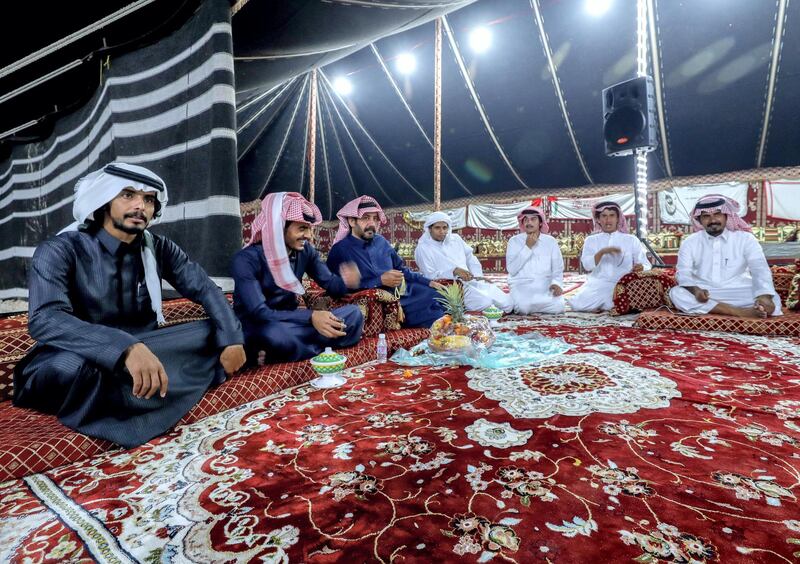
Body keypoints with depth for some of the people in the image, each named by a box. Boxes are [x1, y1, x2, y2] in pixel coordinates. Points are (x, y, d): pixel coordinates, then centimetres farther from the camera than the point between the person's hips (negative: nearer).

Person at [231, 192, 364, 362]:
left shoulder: (306, 251, 0)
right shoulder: (246, 260, -18)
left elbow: (331, 284, 1)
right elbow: (259, 313, -26)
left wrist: (346, 281, -24)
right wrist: (310, 316, -37)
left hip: (290, 323, 6)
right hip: (257, 329, -5)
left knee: (354, 314, -11)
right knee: (274, 334, -42)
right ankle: (320, 351, -13)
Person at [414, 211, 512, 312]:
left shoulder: (455, 239, 14)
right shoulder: (422, 249, -4)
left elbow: (471, 259, 20)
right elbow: (430, 276, -12)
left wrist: (479, 276, 3)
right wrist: (454, 271, -24)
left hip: (473, 281, 6)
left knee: (507, 302, -8)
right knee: (484, 302, -28)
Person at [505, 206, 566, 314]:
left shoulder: (551, 241, 8)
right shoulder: (514, 241, 3)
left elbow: (558, 269, 5)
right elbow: (512, 270, -8)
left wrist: (556, 283, -16)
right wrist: (528, 247, -12)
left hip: (546, 286, 3)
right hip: (522, 285, -2)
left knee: (558, 306, -26)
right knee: (523, 307, -33)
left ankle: (531, 306, 1)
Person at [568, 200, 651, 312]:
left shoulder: (631, 239, 9)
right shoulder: (591, 240, 10)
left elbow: (646, 266, 5)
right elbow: (587, 265, -6)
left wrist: (641, 268, -19)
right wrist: (602, 252, -23)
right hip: (598, 285, 1)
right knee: (578, 305, -26)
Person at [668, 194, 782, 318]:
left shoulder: (746, 239, 3)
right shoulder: (690, 242, 5)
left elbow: (760, 269, -10)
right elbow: (683, 273, -5)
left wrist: (764, 296, -30)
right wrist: (695, 290, -29)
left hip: (739, 294, 0)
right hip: (704, 294, 0)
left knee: (773, 300, -27)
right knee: (676, 293, -31)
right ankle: (739, 312, -33)